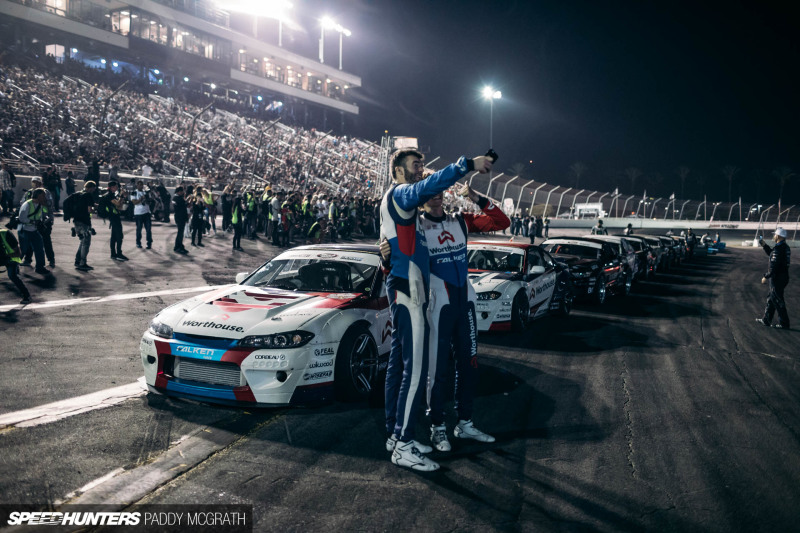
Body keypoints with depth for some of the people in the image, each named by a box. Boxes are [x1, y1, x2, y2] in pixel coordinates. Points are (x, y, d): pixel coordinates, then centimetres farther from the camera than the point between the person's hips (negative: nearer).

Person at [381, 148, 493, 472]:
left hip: (405, 290, 11)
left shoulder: (401, 201, 23)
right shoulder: (398, 194, -10)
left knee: (399, 364, 13)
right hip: (408, 290, -11)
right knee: (415, 369, -11)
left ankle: (395, 435, 20)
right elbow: (427, 188, -29)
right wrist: (468, 164, -31)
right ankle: (403, 447, -8)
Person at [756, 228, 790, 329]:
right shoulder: (785, 247, 10)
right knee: (771, 299, 18)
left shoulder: (778, 249, -22)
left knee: (778, 301, -2)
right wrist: (764, 245, 21)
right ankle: (766, 320, 27)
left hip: (777, 278, -10)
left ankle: (784, 323, 3)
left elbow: (773, 266, -24)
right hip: (783, 276, 10)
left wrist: (766, 277, -16)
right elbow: (772, 254, 26)